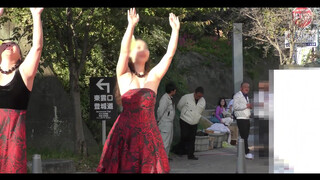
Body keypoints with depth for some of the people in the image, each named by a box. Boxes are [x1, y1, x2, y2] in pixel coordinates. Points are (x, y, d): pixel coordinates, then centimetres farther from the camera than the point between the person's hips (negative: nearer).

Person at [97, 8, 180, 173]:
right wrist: (131, 26, -22)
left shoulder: (153, 76, 10)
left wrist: (175, 29, -3)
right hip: (126, 131, -2)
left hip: (149, 132, 2)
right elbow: (123, 50, -12)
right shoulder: (124, 75, 3)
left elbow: (170, 54, 3)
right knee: (125, 167, -3)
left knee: (149, 167, 0)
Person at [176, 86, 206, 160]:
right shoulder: (186, 97, -12)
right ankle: (180, 151, 14)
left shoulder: (203, 101, 1)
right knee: (184, 137, -8)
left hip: (194, 123, 4)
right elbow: (179, 106, 3)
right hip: (185, 121, -4)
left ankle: (190, 155, 8)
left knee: (192, 139, 3)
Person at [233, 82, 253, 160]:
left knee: (246, 136, 8)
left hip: (247, 118, 9)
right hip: (241, 119, -9)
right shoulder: (237, 95, -5)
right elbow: (235, 106, -17)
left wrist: (250, 107, 13)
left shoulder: (246, 96, 24)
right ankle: (247, 153, -14)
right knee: (244, 136, -12)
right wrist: (246, 106, -18)